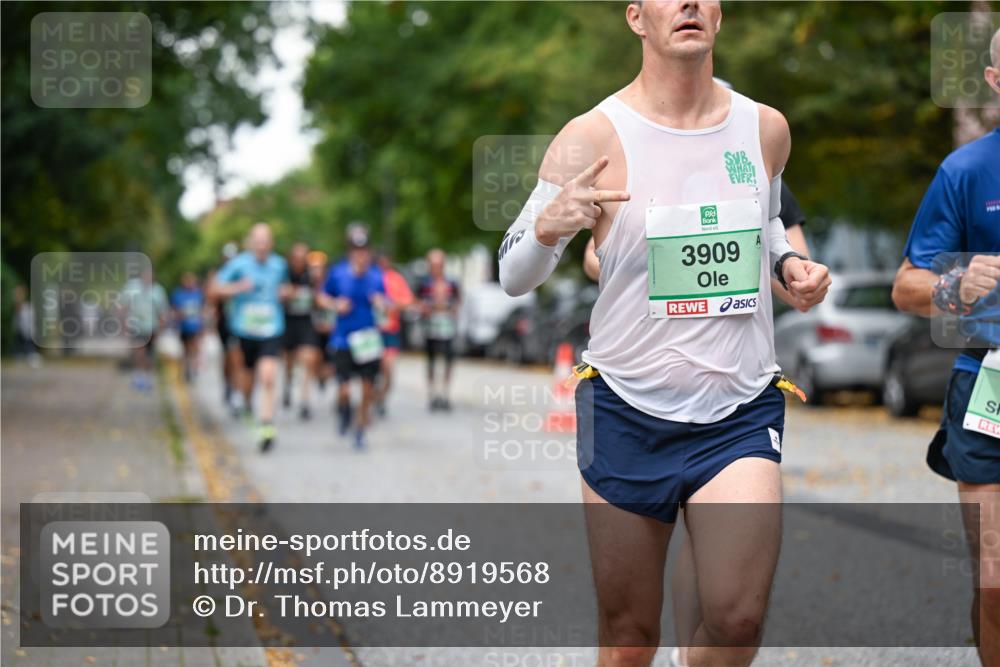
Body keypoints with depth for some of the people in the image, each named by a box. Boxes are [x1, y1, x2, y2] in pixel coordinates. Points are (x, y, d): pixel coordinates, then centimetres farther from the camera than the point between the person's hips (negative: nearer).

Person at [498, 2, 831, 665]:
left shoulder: (766, 129, 3)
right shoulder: (593, 137, -7)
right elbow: (513, 276, -5)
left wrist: (789, 263, 4)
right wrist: (548, 228, -27)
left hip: (740, 416, 2)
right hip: (626, 412, -1)